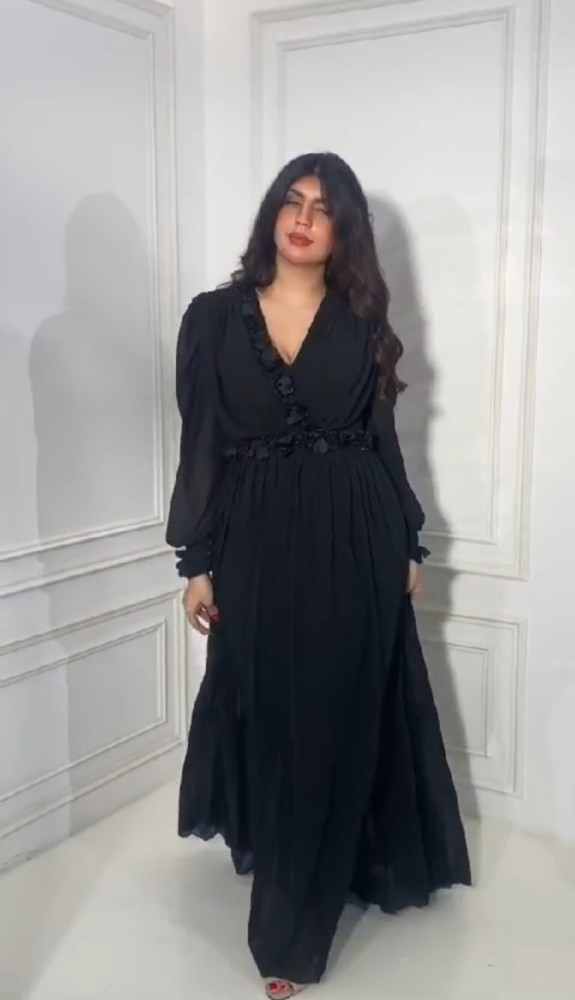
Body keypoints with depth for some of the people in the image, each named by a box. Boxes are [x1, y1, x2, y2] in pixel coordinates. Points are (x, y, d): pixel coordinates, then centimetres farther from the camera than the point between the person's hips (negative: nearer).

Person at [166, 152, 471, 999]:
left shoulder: (362, 322, 5)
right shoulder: (214, 317, 1)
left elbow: (383, 439, 8)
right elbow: (201, 446, 0)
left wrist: (407, 544, 7)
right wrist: (197, 561, -3)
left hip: (354, 543, 1)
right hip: (257, 545, -1)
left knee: (340, 723, 6)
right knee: (271, 721, 9)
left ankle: (291, 927, 23)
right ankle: (287, 877, 37)